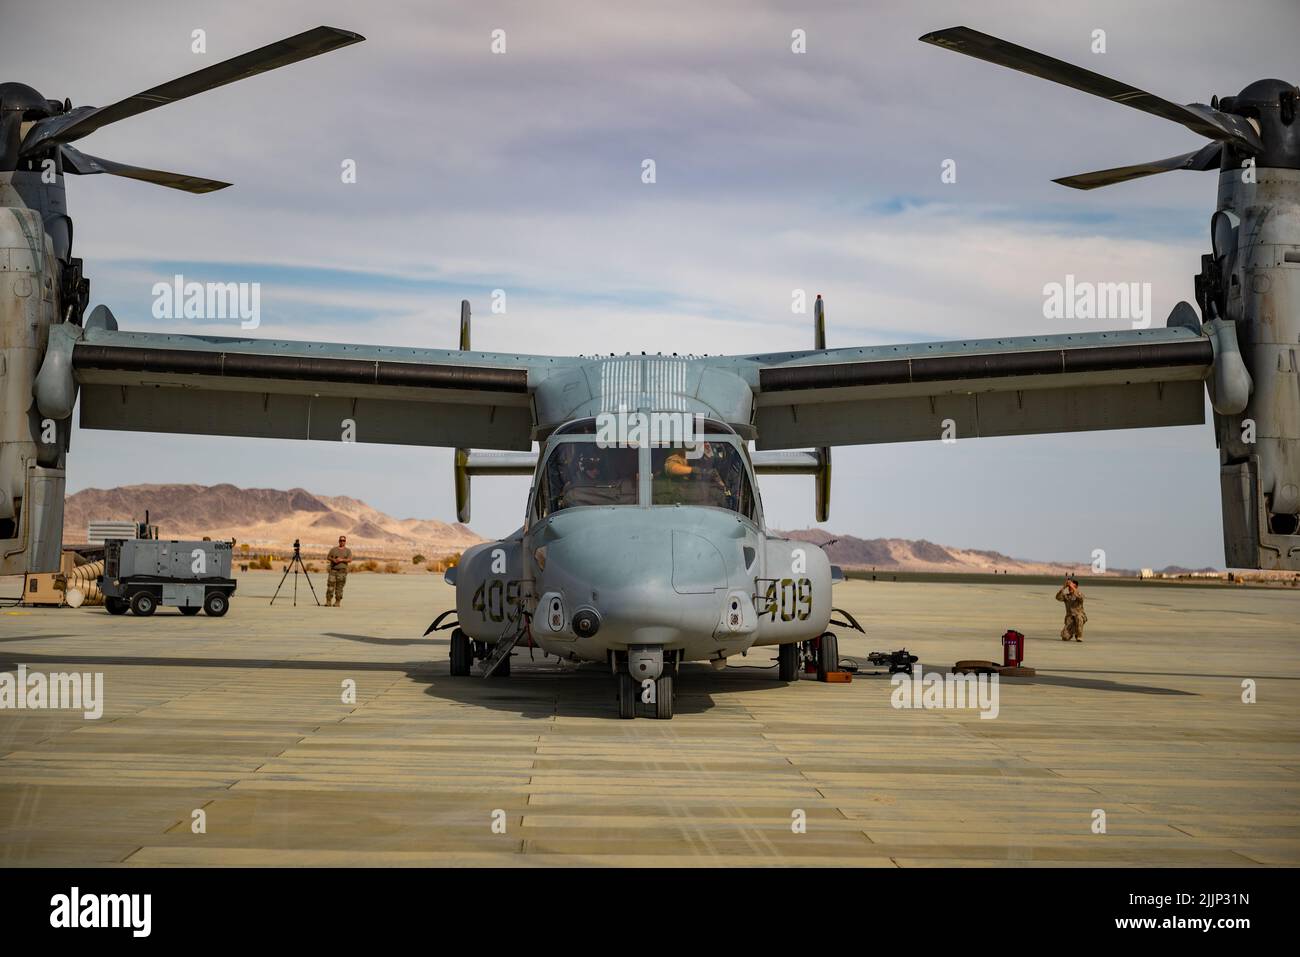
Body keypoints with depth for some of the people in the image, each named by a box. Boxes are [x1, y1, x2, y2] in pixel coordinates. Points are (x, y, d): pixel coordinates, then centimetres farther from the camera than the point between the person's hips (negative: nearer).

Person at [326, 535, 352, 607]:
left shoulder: (348, 550, 9)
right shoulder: (333, 549, 14)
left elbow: (350, 559, -2)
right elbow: (328, 557, 10)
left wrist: (342, 560, -15)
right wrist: (333, 560, -9)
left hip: (342, 570, -1)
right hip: (333, 569, 2)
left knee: (339, 587, -4)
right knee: (330, 585, -6)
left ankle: (337, 602, 1)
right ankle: (328, 602, -3)